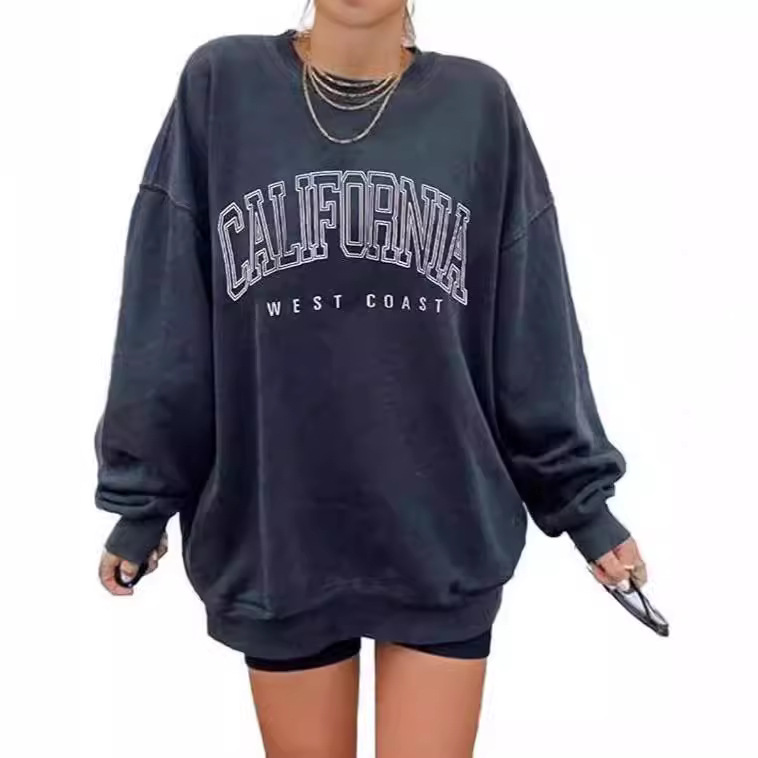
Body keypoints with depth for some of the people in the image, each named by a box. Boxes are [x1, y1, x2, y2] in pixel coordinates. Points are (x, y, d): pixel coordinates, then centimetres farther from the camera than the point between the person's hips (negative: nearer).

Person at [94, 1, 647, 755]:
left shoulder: (480, 105, 0)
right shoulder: (219, 86, -2)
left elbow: (533, 329, 2)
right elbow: (165, 317, -1)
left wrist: (581, 498, 5)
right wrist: (141, 502, 2)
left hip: (445, 538, 0)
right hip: (275, 537, 1)